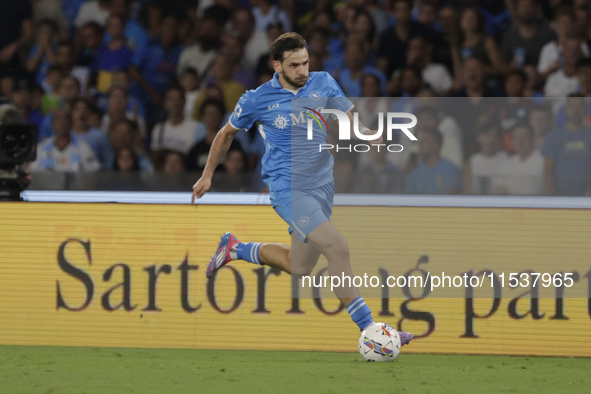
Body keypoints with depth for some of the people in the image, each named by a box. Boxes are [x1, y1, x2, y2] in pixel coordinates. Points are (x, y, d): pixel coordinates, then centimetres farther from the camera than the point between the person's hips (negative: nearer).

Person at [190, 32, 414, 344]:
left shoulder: (324, 84, 2)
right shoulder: (257, 100, -5)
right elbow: (227, 134, 11)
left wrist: (369, 134, -17)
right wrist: (207, 175, 17)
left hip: (321, 187, 6)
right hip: (288, 189, -6)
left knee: (300, 267, 15)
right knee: (338, 248, -23)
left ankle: (234, 249, 38)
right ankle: (367, 327, -21)